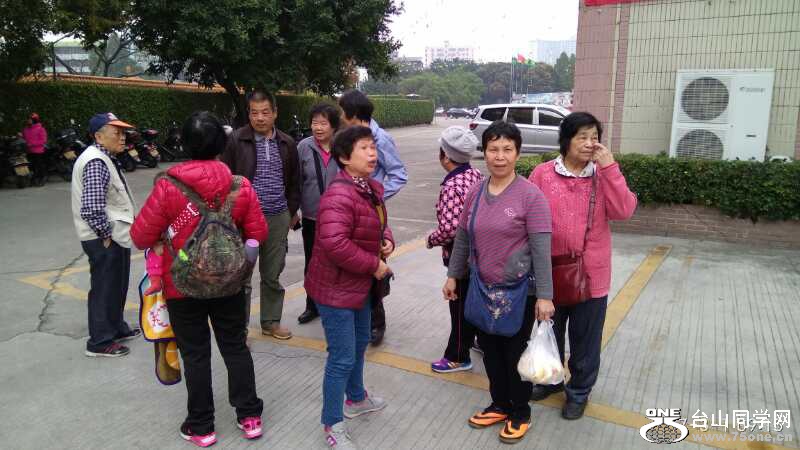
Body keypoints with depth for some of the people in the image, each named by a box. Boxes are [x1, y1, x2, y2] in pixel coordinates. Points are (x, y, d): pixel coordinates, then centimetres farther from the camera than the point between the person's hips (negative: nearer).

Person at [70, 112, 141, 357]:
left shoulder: (105, 158, 12)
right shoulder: (96, 162, -21)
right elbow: (92, 209, -29)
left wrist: (115, 232, 16)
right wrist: (106, 234, -17)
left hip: (114, 235, 10)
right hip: (104, 240, -10)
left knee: (116, 287, 21)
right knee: (105, 289, 3)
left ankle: (116, 328, 37)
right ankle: (100, 342, 16)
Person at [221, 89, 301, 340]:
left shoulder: (287, 143, 9)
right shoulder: (236, 141, -4)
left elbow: (294, 181, 17)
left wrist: (293, 211, 15)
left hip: (278, 218, 4)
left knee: (273, 275, 14)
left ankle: (271, 322, 28)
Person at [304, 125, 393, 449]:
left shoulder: (372, 188, 4)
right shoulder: (339, 194, -28)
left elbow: (378, 225, 20)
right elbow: (334, 244, -38)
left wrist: (387, 241, -3)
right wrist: (373, 265, -25)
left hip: (360, 283, 10)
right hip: (336, 287, -10)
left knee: (360, 343, 26)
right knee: (342, 358, 0)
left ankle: (356, 398, 50)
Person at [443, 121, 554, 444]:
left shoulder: (530, 195, -15)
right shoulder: (476, 193, 1)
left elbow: (541, 249, -17)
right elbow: (462, 237, 11)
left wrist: (544, 296, -18)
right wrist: (453, 275, 13)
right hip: (483, 288, 5)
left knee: (516, 353, 11)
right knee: (490, 351, 17)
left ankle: (520, 413, 32)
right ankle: (500, 405, 39)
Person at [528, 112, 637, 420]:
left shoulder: (603, 175, -3)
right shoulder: (542, 174, -6)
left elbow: (623, 211, -17)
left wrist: (609, 166, -20)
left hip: (591, 273, 0)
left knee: (585, 338, 14)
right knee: (549, 331, 21)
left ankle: (579, 392, 36)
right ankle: (550, 379, 45)